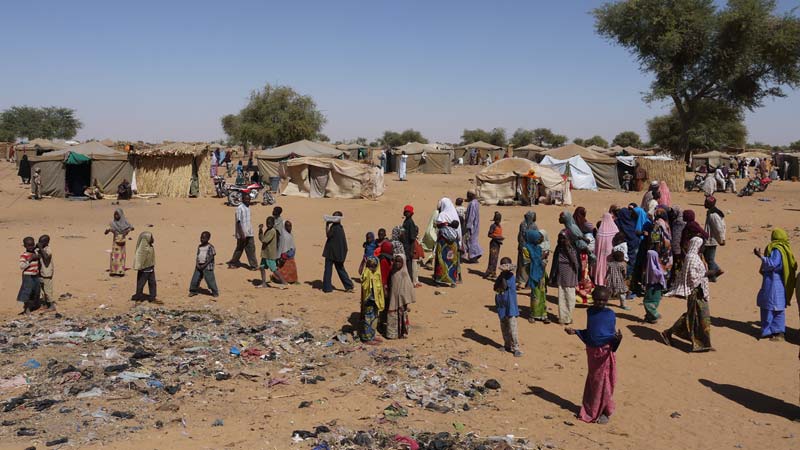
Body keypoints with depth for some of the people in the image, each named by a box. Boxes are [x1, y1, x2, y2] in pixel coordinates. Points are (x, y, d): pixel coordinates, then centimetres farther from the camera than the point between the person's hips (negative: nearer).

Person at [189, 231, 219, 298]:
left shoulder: (210, 247, -9)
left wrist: (204, 265, -15)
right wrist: (197, 264, -5)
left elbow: (211, 258, -11)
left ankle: (215, 292, 6)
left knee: (210, 279, -5)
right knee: (195, 279, 6)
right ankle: (193, 291, 21)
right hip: (199, 266, 6)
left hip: (207, 266, -6)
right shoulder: (199, 247, 10)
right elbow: (197, 256, 11)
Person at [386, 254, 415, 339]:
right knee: (392, 315, 11)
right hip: (393, 298, 6)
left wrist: (406, 301, -15)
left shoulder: (404, 274, -16)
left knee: (402, 316, 5)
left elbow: (408, 287, -15)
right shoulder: (394, 272, 4)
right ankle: (392, 332, 22)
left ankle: (403, 333, 17)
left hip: (401, 300, -6)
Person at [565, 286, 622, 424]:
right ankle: (590, 410, 26)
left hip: (605, 352, -4)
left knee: (603, 381, 2)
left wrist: (617, 337, -29)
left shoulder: (610, 314, -9)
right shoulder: (590, 312, 4)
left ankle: (604, 412, 16)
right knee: (592, 380, 14)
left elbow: (613, 334, -7)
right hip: (592, 351, 5)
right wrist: (575, 331, 4)